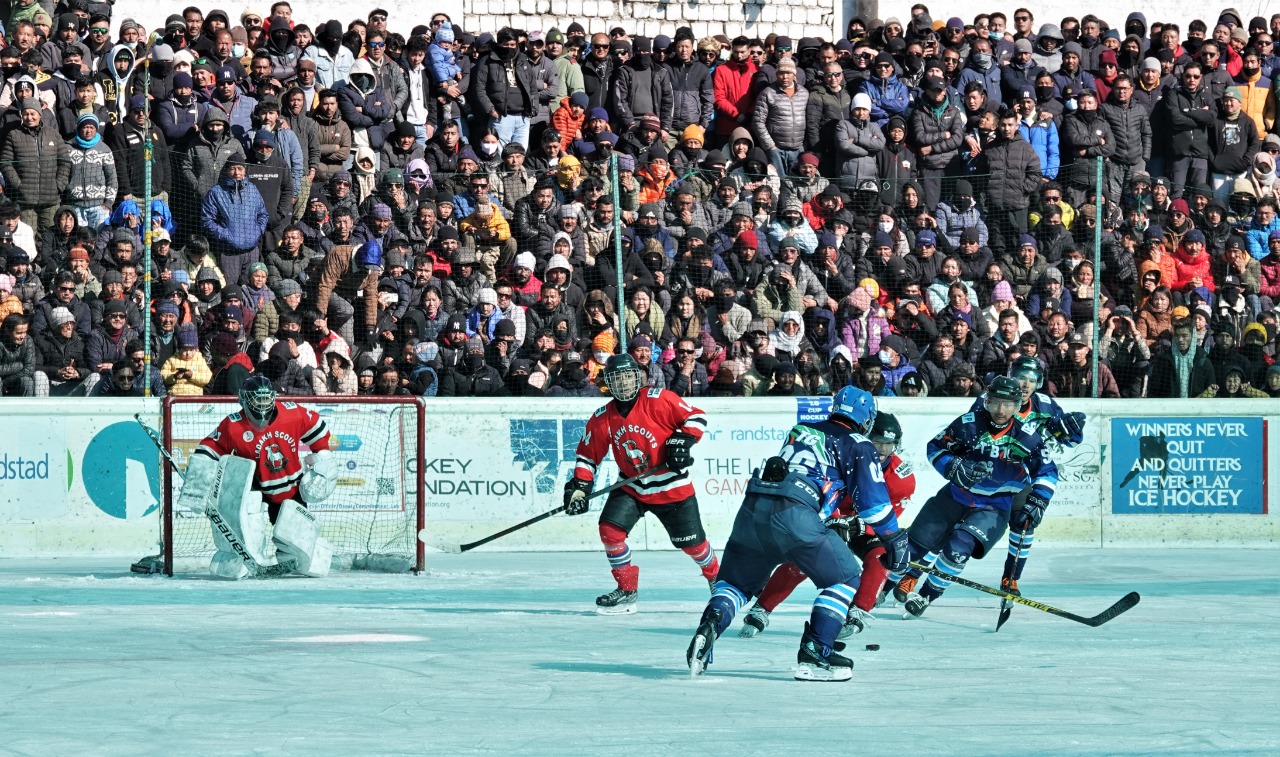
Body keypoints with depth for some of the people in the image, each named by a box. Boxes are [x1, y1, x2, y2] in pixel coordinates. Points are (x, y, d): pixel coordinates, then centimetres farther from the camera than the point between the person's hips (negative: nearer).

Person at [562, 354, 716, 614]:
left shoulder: (658, 400, -16)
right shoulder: (602, 418, -4)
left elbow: (696, 417, -10)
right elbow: (588, 455, 5)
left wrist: (682, 442, -24)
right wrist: (579, 486, -5)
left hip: (672, 486, -3)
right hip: (632, 489, 3)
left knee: (691, 542, 6)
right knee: (610, 529, -17)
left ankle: (716, 575, 38)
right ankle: (627, 590, -2)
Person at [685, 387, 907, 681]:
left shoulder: (801, 431, 29)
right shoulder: (858, 446, 12)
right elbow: (872, 499, 7)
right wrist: (895, 539, 18)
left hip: (753, 506, 5)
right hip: (793, 515, -5)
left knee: (736, 580, 23)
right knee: (845, 577, 9)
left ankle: (711, 621, -7)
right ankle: (814, 654, -2)